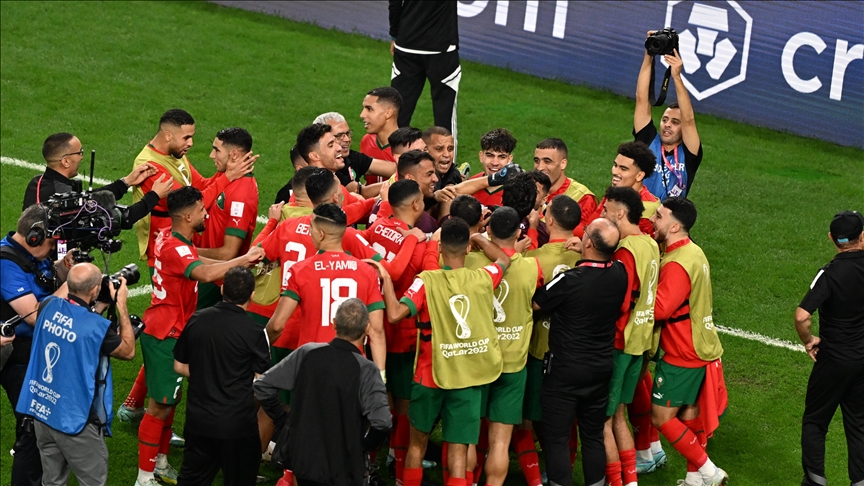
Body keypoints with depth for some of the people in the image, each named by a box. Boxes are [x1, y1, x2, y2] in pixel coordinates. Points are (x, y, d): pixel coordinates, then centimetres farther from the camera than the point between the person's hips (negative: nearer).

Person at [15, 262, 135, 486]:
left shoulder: (48, 307, -5)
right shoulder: (98, 327, -22)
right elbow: (128, 351, -2)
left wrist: (98, 306, 17)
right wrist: (121, 305, 0)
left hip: (40, 410, 6)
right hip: (74, 421, -6)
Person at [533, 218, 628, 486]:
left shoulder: (570, 280, -24)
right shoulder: (619, 273, -8)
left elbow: (534, 303, -9)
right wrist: (582, 253, 3)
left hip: (564, 371, -5)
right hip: (602, 368, 6)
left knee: (557, 439, 4)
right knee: (594, 435, 17)